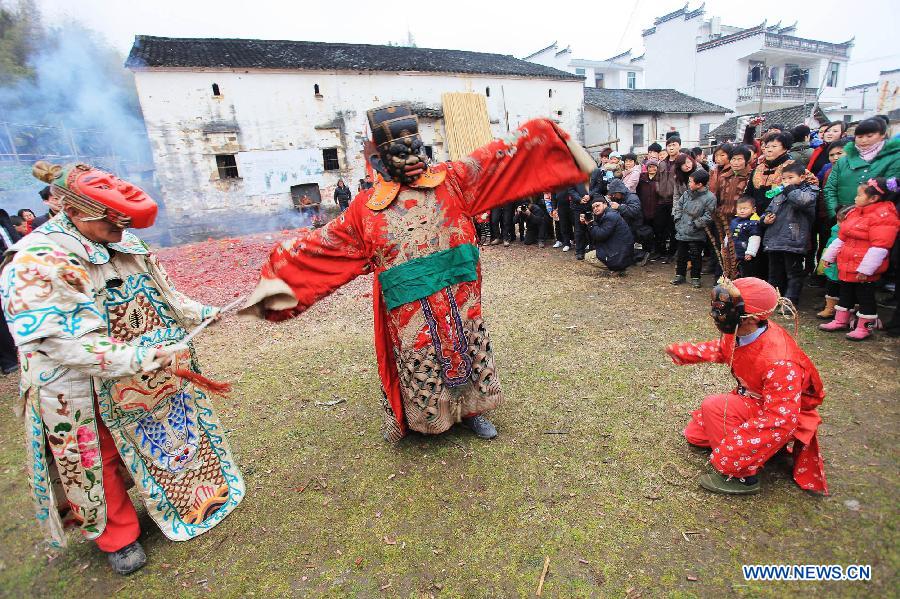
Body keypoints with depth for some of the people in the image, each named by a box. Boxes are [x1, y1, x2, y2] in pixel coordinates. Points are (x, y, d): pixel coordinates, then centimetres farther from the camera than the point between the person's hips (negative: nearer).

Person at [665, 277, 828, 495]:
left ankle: (741, 476, -14)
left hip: (785, 414, -8)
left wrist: (730, 440, -34)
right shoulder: (737, 332, -15)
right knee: (695, 434, 7)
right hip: (752, 398, 8)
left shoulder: (779, 362, -37)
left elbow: (781, 420, -34)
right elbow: (719, 349, 11)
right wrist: (682, 352, 5)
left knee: (714, 406, -29)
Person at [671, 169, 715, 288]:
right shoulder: (687, 193, 2)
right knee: (681, 255, 14)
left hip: (696, 235, -5)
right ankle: (680, 275, 28)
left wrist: (694, 224, -15)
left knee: (695, 257, 6)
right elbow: (677, 206, 12)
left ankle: (695, 278, 19)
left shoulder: (709, 198, -14)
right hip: (682, 231, 5)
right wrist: (678, 219, 2)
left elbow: (707, 217, -14)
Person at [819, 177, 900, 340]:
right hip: (847, 265, 8)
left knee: (865, 296, 3)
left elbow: (879, 247, -22)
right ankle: (840, 321, 28)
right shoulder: (855, 212, 11)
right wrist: (829, 256, 19)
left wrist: (865, 269, -25)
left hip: (864, 268, -8)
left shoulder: (884, 216, -16)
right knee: (845, 293, 16)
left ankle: (864, 328, 14)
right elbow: (841, 238, 18)